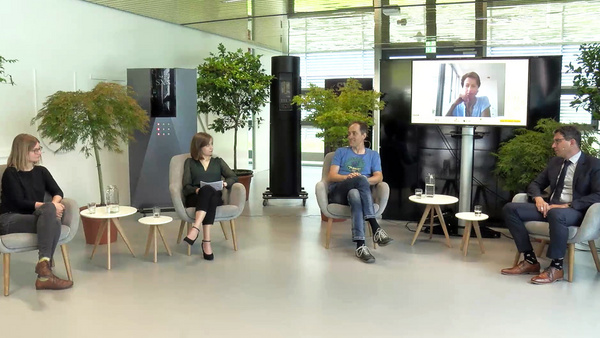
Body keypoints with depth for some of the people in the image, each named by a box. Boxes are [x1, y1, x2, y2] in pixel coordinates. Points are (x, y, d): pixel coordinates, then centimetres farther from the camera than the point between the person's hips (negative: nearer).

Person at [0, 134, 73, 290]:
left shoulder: (41, 171, 16)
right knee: (53, 223, -34)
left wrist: (54, 203, -18)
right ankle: (44, 264, -41)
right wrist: (50, 207, -21)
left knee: (54, 223, -34)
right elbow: (19, 202, -12)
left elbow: (57, 192, 7)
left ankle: (44, 276, -36)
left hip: (34, 218, 5)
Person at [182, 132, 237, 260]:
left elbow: (233, 177, 12)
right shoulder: (190, 162, 17)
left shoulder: (218, 161, 23)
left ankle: (195, 229, -54)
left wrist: (226, 183, -10)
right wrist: (196, 190, -16)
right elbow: (186, 187, 6)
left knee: (209, 192, -37)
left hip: (215, 197, 1)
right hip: (195, 198, -1)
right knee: (207, 190, -38)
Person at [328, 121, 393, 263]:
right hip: (338, 192, -1)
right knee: (360, 179, -35)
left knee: (355, 194, -40)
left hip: (358, 191, 1)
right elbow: (331, 176, 5)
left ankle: (360, 246, -50)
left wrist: (363, 181, -17)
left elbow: (379, 177, 4)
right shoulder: (341, 152, 19)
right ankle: (375, 228, -44)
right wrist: (348, 177, -16)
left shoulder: (373, 155, 21)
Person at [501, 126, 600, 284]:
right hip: (551, 207, 7)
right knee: (510, 208, -13)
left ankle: (556, 267, -26)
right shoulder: (554, 162, 16)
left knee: (556, 214, -42)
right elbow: (536, 184, 18)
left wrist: (567, 205, -23)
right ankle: (530, 260, -12)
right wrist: (539, 199, -6)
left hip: (576, 211, -7)